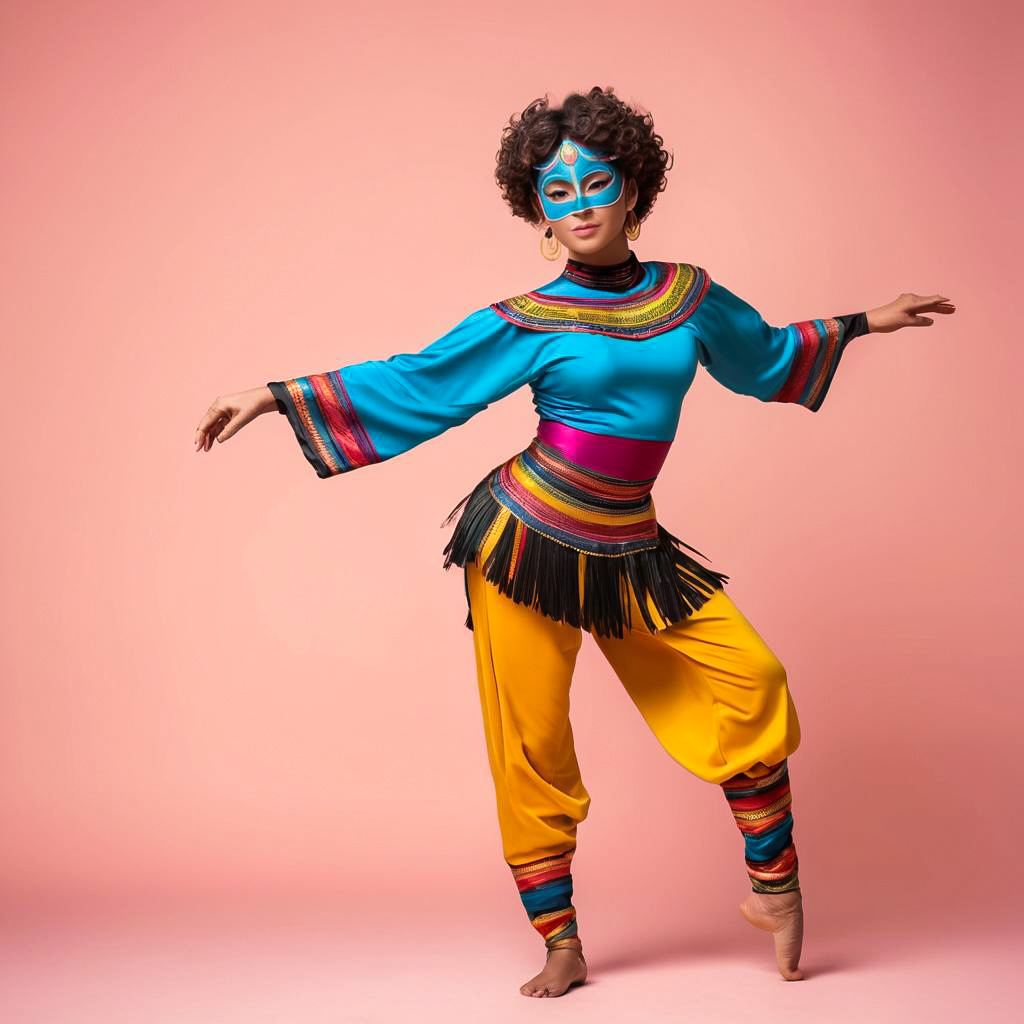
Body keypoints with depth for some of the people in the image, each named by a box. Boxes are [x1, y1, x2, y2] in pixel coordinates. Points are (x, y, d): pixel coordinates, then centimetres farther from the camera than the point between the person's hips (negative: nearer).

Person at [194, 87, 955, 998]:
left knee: (752, 680, -5)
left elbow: (763, 355, 25)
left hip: (629, 552, 4)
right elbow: (406, 385, -1)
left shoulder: (690, 294, 6)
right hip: (526, 542, -3)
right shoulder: (529, 322, -5)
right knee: (531, 747, 0)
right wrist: (276, 395, -5)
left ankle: (775, 887, 13)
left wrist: (866, 322, 33)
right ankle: (562, 946, 16)